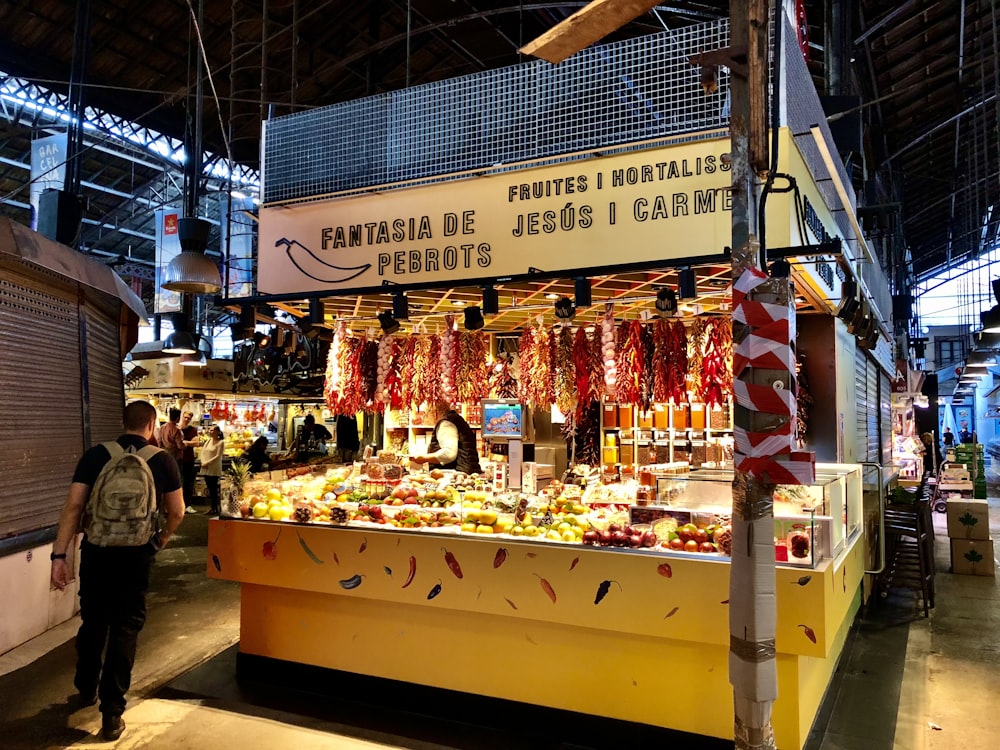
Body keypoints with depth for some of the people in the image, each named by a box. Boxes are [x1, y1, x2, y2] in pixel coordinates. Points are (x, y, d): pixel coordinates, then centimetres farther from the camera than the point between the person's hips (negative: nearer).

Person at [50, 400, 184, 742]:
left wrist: (60, 555, -4)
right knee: (125, 628, 8)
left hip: (95, 551, 2)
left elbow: (73, 507, -7)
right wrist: (162, 538, 20)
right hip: (136, 556, -2)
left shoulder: (95, 455, -2)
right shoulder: (163, 460, -4)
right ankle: (111, 712, 10)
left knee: (92, 622, 21)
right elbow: (177, 512, 1)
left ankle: (86, 689, 41)